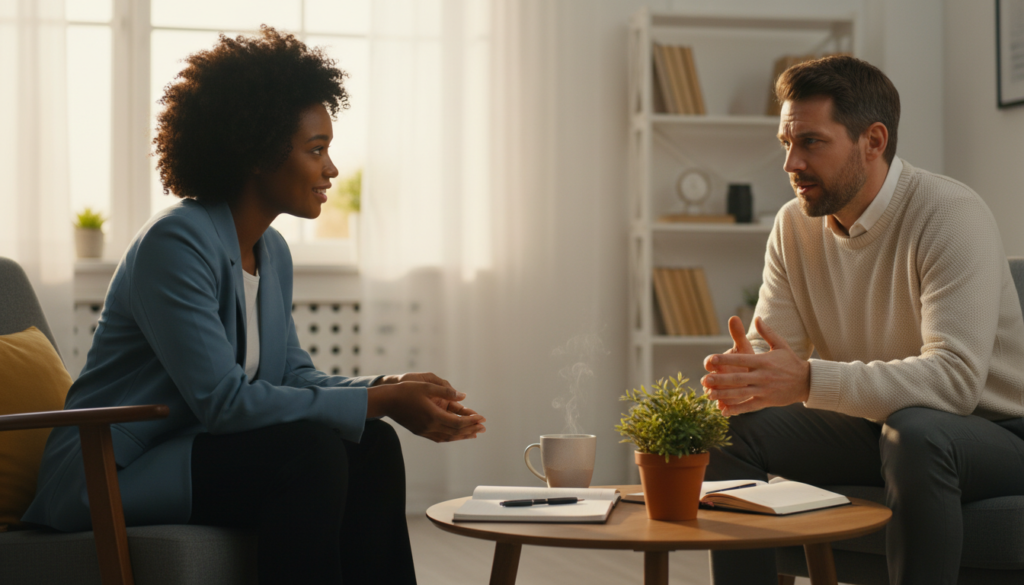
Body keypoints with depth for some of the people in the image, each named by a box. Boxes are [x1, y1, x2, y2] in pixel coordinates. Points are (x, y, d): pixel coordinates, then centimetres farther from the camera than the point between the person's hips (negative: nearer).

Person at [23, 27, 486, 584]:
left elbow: (293, 378, 10)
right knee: (310, 449, -27)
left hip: (189, 451, 8)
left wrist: (390, 389, -10)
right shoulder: (175, 241, -20)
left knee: (372, 447, -11)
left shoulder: (272, 252, 9)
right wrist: (381, 401, -25)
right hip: (107, 477, -8)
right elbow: (222, 400, -26)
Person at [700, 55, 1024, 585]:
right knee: (733, 428, -13)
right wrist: (743, 373, -28)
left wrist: (809, 381, -42)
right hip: (872, 424, 6)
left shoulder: (949, 215, -22)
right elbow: (772, 349, -2)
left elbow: (955, 377, -33)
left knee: (913, 432, -38)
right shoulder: (795, 224, -1)